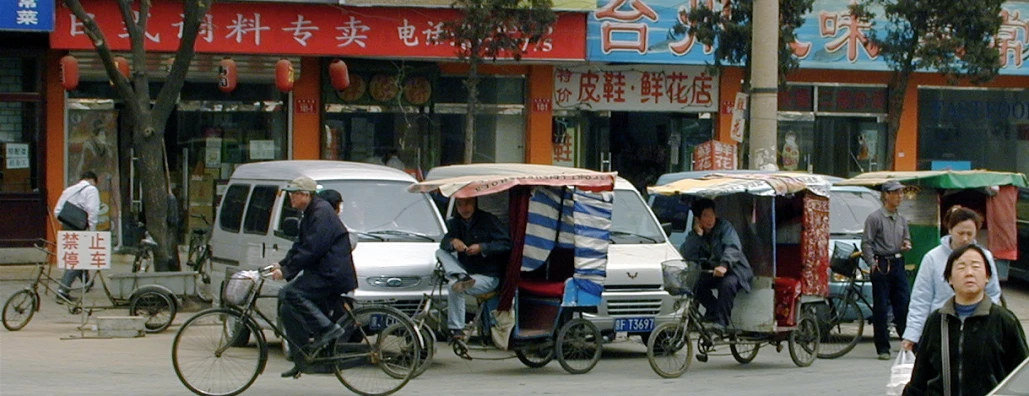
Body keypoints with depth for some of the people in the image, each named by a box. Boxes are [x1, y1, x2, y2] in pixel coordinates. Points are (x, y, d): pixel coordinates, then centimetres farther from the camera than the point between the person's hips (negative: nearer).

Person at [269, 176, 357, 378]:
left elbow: (311, 250, -21)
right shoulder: (309, 216, 20)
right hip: (321, 273, 11)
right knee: (286, 307, 5)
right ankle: (302, 359, 9)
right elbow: (299, 247, 25)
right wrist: (281, 264, 10)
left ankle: (329, 329, -19)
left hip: (333, 274, -11)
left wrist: (287, 271, -18)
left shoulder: (322, 212, -14)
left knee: (292, 293, -24)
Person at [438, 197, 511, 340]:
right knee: (440, 253, -10)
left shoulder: (488, 221, -10)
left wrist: (482, 248, -27)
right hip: (465, 270, 7)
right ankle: (461, 276, -33)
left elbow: (506, 244, -17)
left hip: (488, 276, -7)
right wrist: (453, 242, -28)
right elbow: (444, 242, -3)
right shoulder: (456, 222, 8)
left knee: (455, 287, -32)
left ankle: (456, 329, -28)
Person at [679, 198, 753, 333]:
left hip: (734, 270, -5)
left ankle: (721, 321, -33)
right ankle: (713, 310, -6)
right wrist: (697, 234, -16)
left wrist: (724, 265, -44)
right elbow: (686, 255, -10)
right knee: (694, 281, -23)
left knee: (727, 284, -37)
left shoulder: (724, 227, -8)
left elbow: (733, 247, -26)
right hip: (712, 271, 5)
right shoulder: (695, 234, 6)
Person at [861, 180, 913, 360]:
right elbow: (866, 243, -5)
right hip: (881, 265, -5)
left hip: (898, 265, 5)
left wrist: (906, 246, 4)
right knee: (881, 308, -2)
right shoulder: (875, 218, -3)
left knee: (904, 304, 1)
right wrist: (872, 263, -16)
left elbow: (907, 239, 27)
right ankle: (883, 348, 2)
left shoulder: (902, 220, 16)